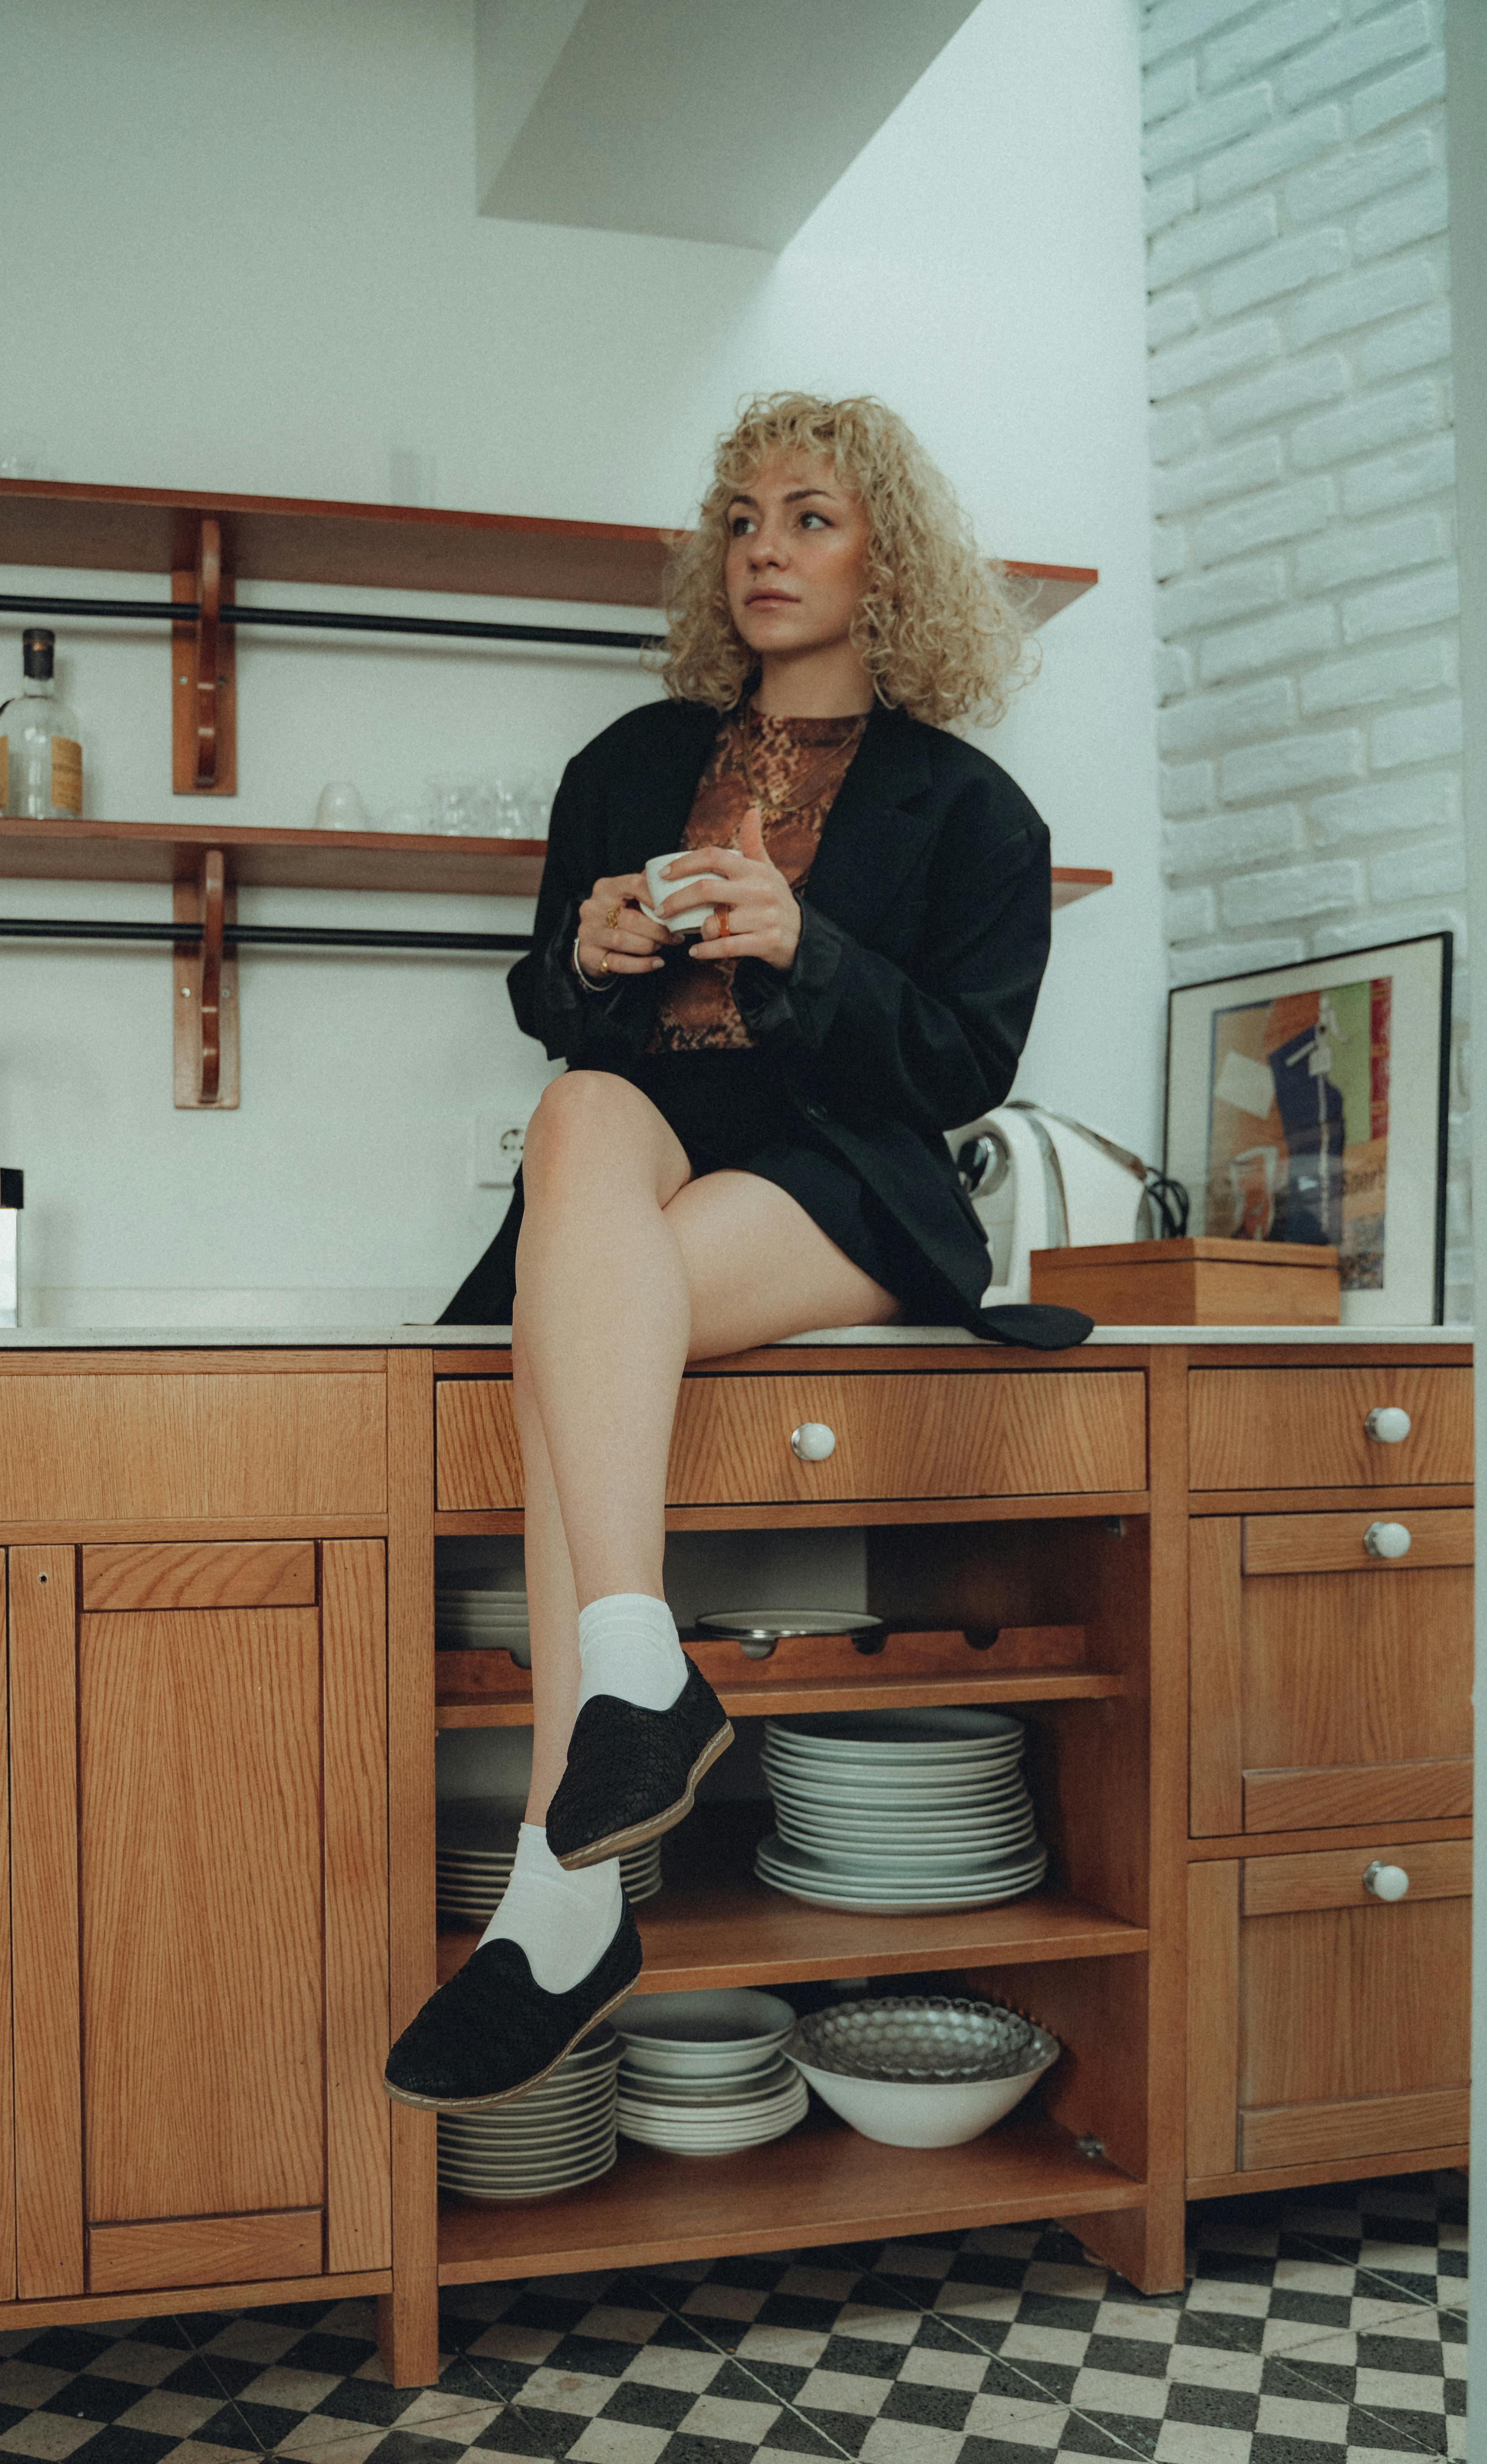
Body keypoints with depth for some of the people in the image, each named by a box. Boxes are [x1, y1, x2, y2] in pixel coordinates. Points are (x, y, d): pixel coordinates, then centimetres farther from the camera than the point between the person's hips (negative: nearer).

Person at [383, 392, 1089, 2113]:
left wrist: (801, 949, -14)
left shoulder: (967, 808, 12)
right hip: (643, 1145, 3)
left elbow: (967, 1064, 1)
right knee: (583, 1119, -36)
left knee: (573, 1315, -34)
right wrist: (588, 956, -2)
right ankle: (635, 1669, -47)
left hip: (842, 1185, -3)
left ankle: (563, 1888, -40)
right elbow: (547, 1007, 22)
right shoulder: (634, 762, 22)